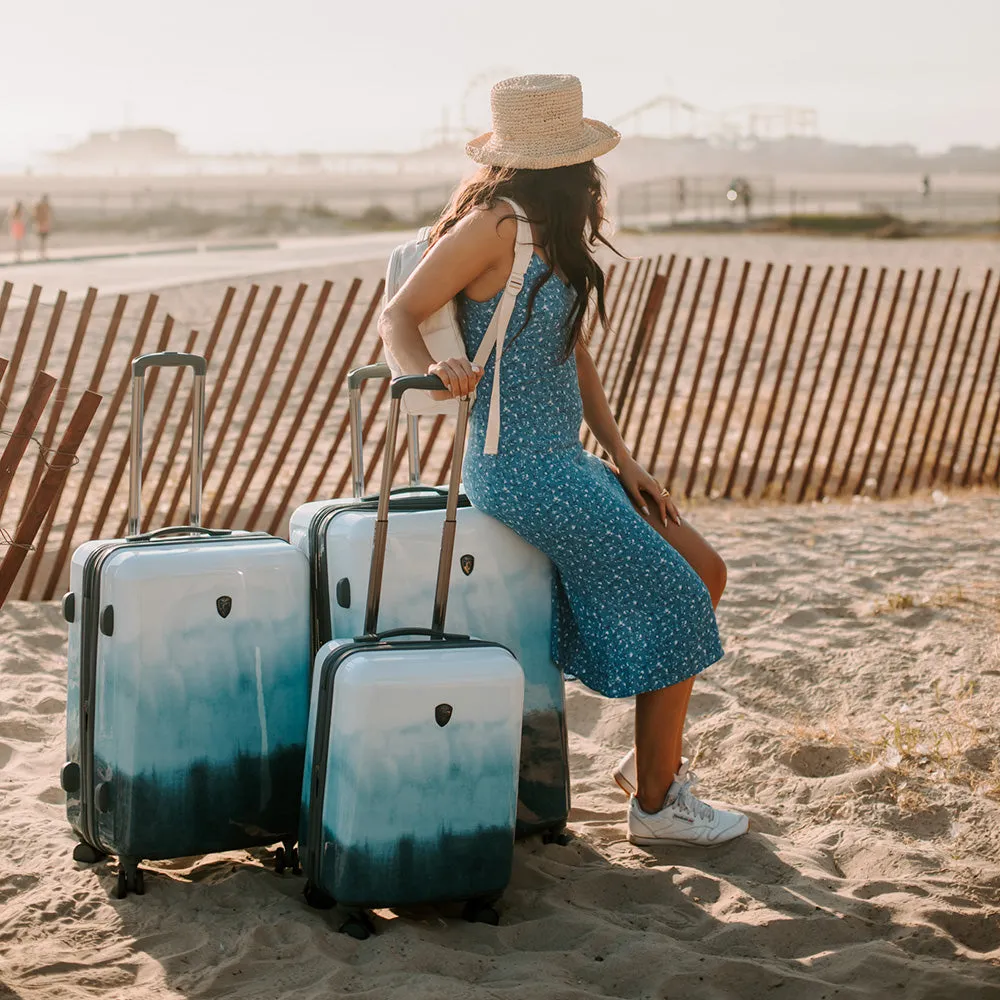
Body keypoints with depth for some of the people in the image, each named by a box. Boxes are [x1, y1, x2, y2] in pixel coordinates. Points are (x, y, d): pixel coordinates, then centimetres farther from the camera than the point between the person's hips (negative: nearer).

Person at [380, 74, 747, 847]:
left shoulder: (552, 233, 12)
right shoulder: (495, 225, -14)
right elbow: (397, 316, -15)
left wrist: (623, 458, 11)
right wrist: (432, 372, -35)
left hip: (565, 461, 9)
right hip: (521, 470, -9)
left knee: (706, 572, 10)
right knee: (677, 602, -5)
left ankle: (653, 758, 23)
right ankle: (656, 803, 8)